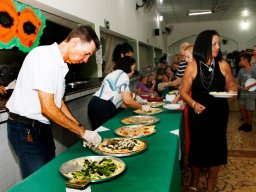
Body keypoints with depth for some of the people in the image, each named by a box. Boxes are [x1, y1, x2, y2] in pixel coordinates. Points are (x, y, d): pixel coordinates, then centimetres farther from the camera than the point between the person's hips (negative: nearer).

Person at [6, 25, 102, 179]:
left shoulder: (60, 63, 8)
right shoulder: (44, 55, -20)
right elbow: (48, 108, -23)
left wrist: (80, 127, 8)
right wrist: (83, 131, -16)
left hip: (42, 127, 8)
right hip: (25, 129, -8)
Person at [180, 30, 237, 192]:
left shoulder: (223, 65, -4)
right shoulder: (192, 67, -8)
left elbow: (232, 86, 8)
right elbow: (184, 92, -5)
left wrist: (232, 91, -15)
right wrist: (193, 104, -22)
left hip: (218, 115, 2)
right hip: (198, 114, -1)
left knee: (215, 149, 11)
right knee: (198, 149, 11)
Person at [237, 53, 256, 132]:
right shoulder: (241, 70, 3)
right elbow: (238, 80, 12)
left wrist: (249, 86, -20)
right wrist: (238, 86, -6)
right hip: (242, 93, 6)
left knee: (249, 110, 5)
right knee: (242, 108, 12)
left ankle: (250, 125, 23)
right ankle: (245, 122, 30)